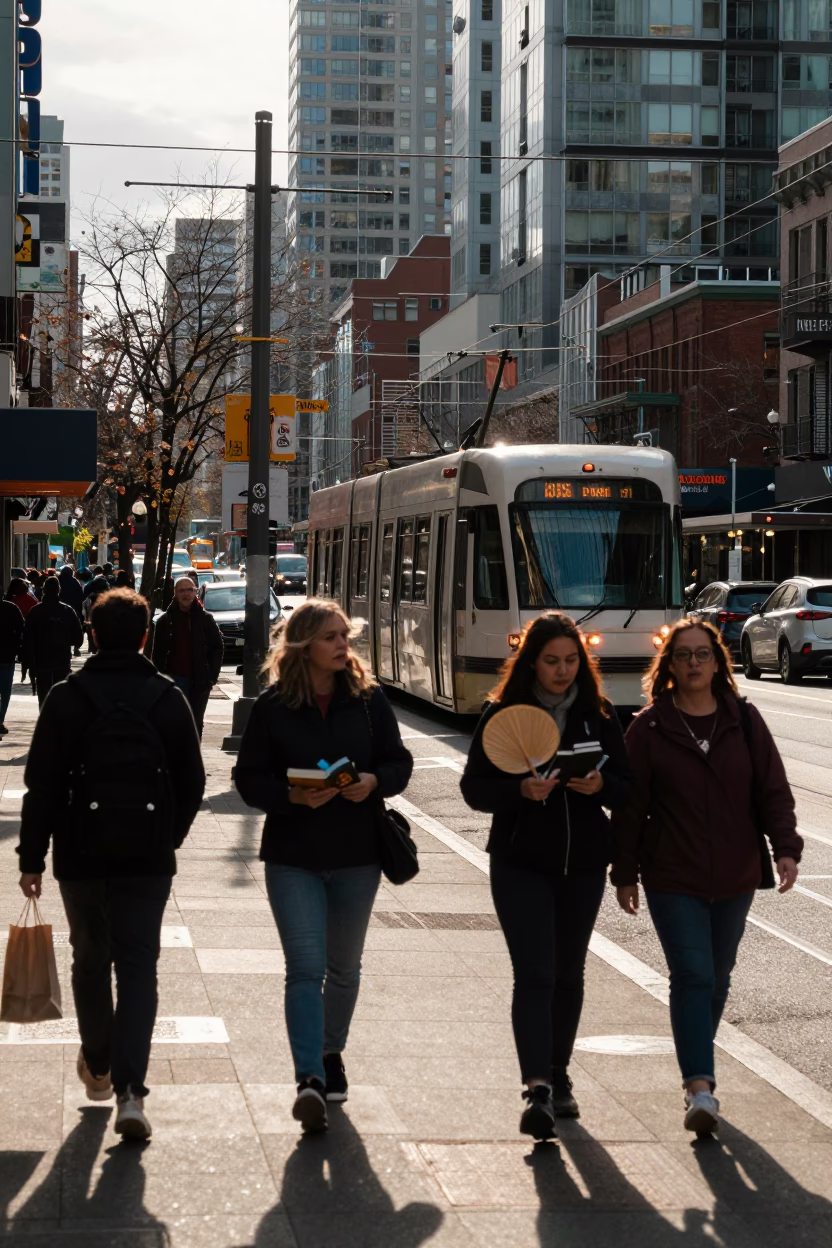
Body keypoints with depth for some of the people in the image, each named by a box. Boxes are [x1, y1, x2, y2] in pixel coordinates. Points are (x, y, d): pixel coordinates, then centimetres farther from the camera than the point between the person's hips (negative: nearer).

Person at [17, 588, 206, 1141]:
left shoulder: (66, 699, -6)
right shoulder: (169, 699, -1)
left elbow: (42, 786, -7)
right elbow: (192, 783, 3)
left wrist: (32, 857, 0)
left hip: (81, 855, 0)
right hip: (149, 858, 0)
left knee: (91, 960, 18)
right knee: (139, 968, 1)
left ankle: (97, 1068, 33)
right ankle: (130, 1091, -12)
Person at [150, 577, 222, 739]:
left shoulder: (205, 619, 2)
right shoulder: (165, 621, 2)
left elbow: (217, 647, 3)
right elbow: (158, 653, 3)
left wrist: (212, 675, -5)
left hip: (200, 681, 0)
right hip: (175, 678, 0)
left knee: (196, 723, 7)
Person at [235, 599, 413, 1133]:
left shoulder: (368, 699, 0)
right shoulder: (273, 706, -5)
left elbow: (400, 762, 4)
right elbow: (249, 778, -3)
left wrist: (374, 782, -17)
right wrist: (292, 795, -21)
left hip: (357, 855, 3)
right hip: (293, 856, -3)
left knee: (344, 967, 16)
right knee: (306, 968, -12)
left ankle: (331, 1053, 38)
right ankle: (310, 1079, -14)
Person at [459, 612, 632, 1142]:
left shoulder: (598, 714, 4)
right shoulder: (503, 713, -3)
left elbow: (627, 785, 5)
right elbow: (475, 787, -6)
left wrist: (600, 785, -17)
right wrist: (521, 790, -24)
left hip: (583, 863, 3)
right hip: (521, 861, -3)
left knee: (568, 974, 12)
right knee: (534, 975, -12)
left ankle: (557, 1077, 27)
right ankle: (538, 1088, -19)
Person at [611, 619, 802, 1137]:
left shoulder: (745, 721, 3)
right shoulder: (649, 728, -3)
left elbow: (773, 789, 2)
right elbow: (630, 807, 0)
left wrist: (785, 847, -11)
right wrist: (626, 874, 1)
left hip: (735, 879, 3)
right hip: (673, 880, -3)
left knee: (718, 978, 12)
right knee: (693, 976, -13)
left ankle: (697, 1070, 29)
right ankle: (700, 1086, -16)